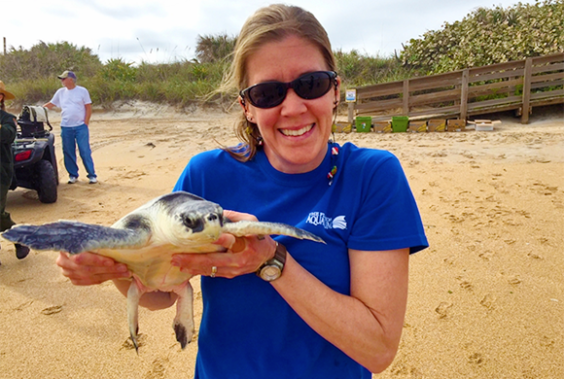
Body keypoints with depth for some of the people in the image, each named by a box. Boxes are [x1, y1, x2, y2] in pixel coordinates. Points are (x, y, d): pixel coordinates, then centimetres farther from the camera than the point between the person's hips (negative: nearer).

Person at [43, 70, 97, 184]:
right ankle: (73, 175, 17)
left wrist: (85, 123, -7)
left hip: (80, 127, -4)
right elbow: (51, 104, 16)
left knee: (85, 152, -5)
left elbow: (88, 107, -1)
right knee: (68, 152, 6)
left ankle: (92, 175, 1)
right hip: (66, 127, 4)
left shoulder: (82, 91, 0)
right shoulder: (60, 92, 10)